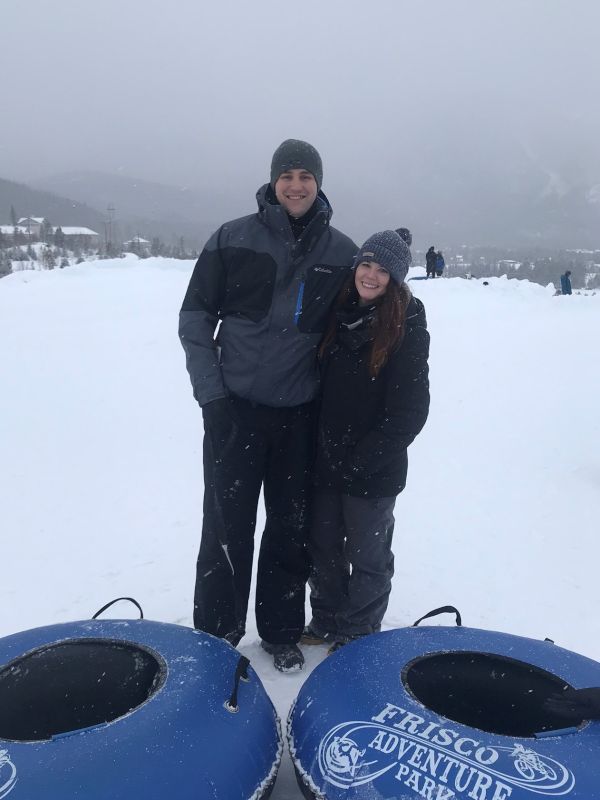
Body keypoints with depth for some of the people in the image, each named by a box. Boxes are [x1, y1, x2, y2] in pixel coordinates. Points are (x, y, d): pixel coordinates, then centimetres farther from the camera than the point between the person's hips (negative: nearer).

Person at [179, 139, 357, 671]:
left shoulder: (341, 252, 4)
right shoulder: (233, 239, -2)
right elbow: (196, 317, 1)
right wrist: (211, 393, -6)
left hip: (301, 413, 2)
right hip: (235, 407, -1)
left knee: (292, 528, 11)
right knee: (227, 526, 6)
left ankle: (282, 632, 29)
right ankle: (216, 632, 25)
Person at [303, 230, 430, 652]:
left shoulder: (408, 328, -12)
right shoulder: (339, 313, 3)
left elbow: (410, 407, -14)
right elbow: (320, 384, 10)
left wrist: (363, 458, -17)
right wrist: (317, 445, 3)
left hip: (374, 471, -5)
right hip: (327, 460, 6)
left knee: (367, 556, 11)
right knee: (324, 547, 19)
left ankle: (357, 636, 32)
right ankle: (326, 622, 40)